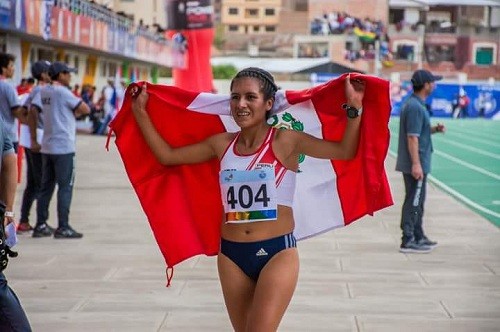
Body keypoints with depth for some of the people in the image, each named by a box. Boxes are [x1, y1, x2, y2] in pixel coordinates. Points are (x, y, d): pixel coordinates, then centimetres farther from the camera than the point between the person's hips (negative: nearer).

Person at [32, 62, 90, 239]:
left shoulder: (43, 92, 10)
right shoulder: (62, 92, -12)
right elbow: (85, 109, -11)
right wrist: (76, 112, 10)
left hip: (47, 147, 7)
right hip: (63, 147, -7)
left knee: (46, 186, 11)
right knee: (65, 187, -3)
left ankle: (40, 225, 13)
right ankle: (63, 227, -4)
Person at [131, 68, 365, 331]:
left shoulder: (284, 141, -7)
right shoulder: (222, 144, 4)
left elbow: (345, 151, -12)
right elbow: (166, 155, 11)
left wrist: (354, 108, -20)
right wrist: (140, 112, 9)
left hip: (277, 252, -4)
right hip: (231, 254, 5)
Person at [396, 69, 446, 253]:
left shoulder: (414, 104, 14)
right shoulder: (415, 107, -18)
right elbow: (412, 137, -23)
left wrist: (434, 129, 7)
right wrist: (416, 164, -25)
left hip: (417, 164, 10)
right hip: (415, 164, -10)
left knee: (417, 201, 17)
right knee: (413, 202, -5)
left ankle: (419, 238, 27)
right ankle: (408, 241, -2)